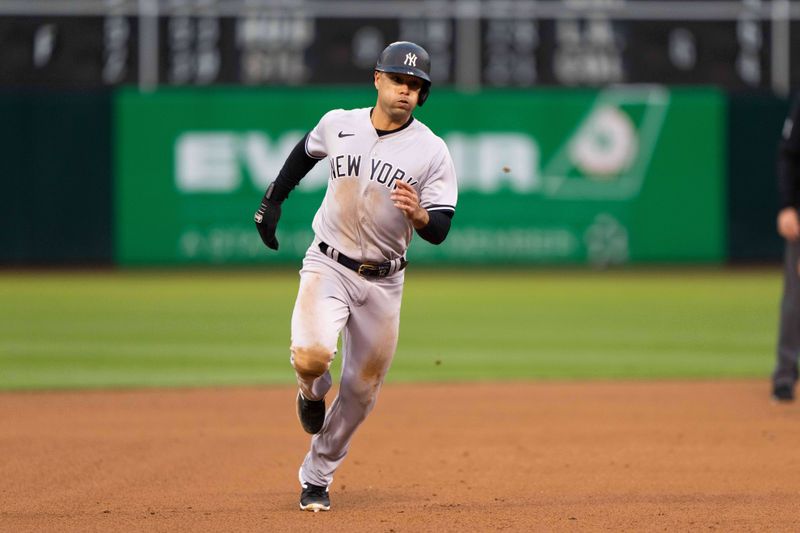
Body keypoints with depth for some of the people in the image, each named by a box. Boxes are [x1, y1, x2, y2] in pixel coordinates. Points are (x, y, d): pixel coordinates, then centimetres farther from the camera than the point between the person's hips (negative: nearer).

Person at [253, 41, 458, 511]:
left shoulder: (432, 151, -9)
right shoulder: (338, 124, -3)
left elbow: (440, 230, -13)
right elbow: (306, 152, 20)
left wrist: (418, 214, -35)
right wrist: (272, 202, 20)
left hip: (383, 281, 1)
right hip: (328, 266, -1)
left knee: (362, 391, 7)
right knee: (312, 356, -26)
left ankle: (317, 477, 28)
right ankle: (313, 391, 12)